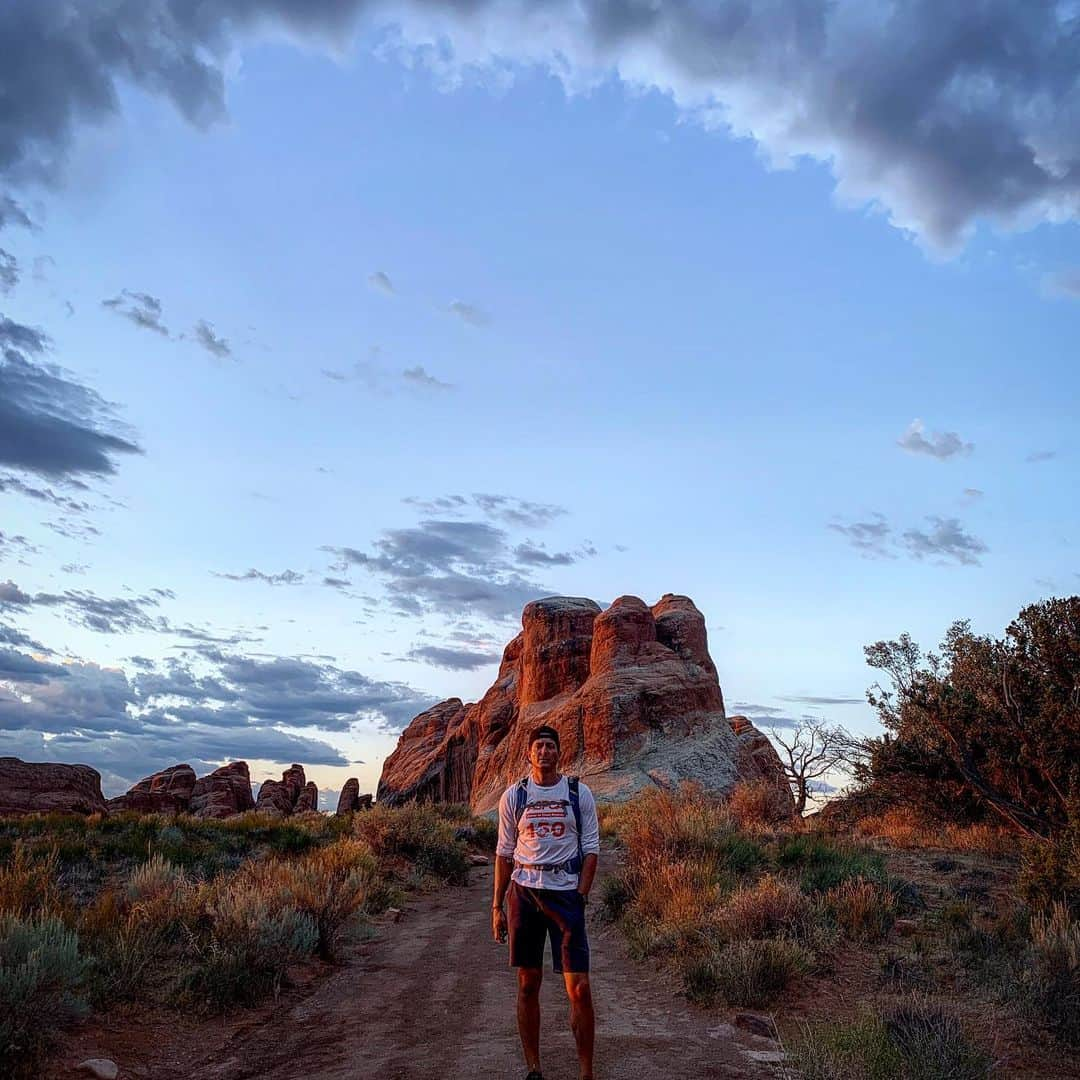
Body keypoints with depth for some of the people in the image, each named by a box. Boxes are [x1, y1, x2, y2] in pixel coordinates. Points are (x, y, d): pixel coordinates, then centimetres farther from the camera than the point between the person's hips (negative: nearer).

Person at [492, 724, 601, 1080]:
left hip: (566, 893, -1)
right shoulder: (514, 795, 4)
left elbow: (591, 849, 2)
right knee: (528, 985, 9)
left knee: (579, 988, -4)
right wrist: (497, 906, 6)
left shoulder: (579, 793, 1)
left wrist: (580, 896, -7)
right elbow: (504, 852, 8)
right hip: (524, 892, 2)